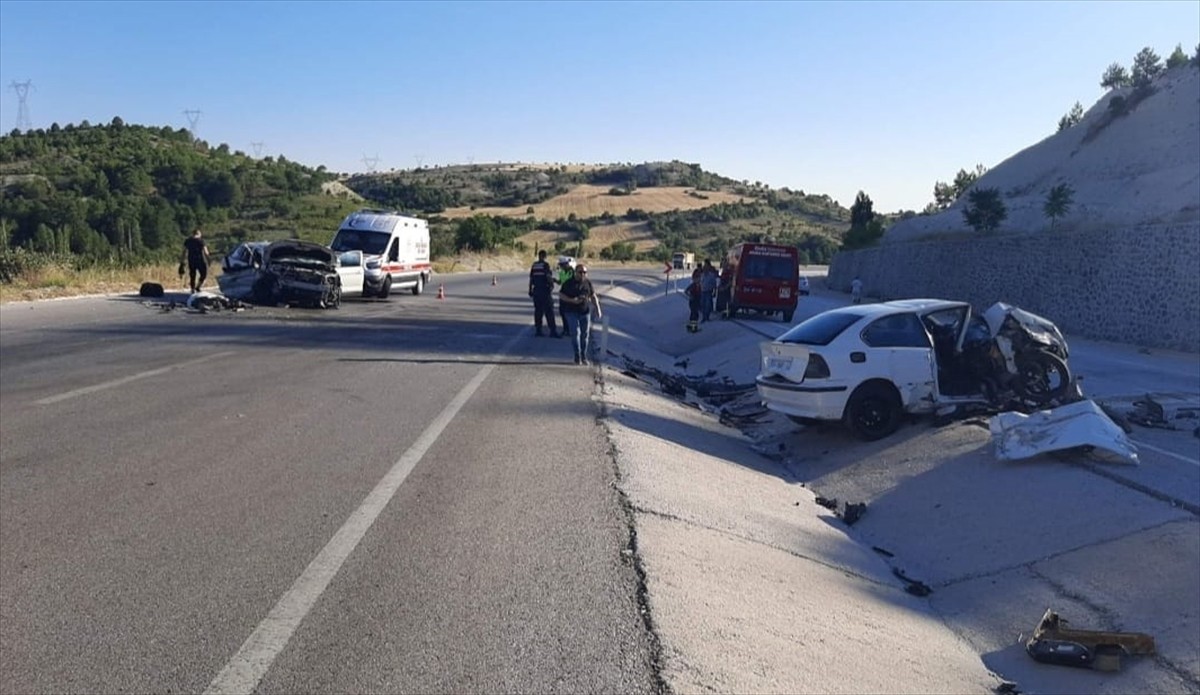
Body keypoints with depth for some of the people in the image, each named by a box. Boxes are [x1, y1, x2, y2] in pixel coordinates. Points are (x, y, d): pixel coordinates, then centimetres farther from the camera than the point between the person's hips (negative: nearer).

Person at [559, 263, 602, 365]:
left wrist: (598, 309, 1)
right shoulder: (569, 283, -5)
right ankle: (577, 357, -2)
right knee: (575, 333, -10)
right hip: (572, 312, -3)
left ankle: (584, 357, 16)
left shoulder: (588, 283, 5)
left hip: (585, 312, 3)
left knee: (585, 334, 4)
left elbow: (593, 296, 10)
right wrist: (572, 300, -18)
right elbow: (561, 295, -3)